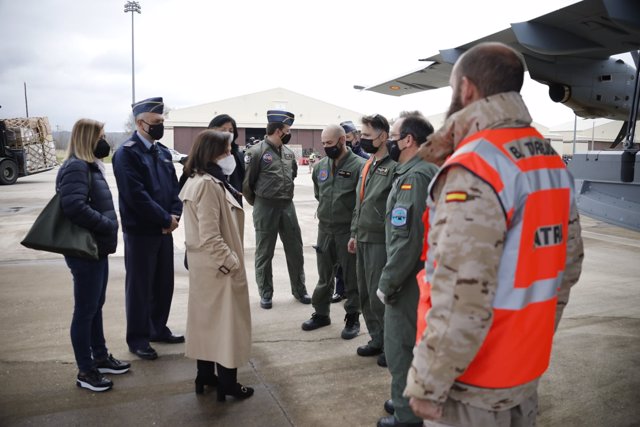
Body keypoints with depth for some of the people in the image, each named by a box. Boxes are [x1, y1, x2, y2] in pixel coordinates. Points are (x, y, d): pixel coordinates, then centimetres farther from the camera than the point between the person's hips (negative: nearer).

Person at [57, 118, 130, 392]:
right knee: (85, 311, 2)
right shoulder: (76, 167, -17)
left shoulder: (90, 166, 14)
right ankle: (85, 371, 14)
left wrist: (108, 228, 4)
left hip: (97, 248, 10)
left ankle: (100, 357, 34)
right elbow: (74, 206, -31)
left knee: (96, 307, 19)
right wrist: (108, 226, -21)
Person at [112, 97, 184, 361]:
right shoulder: (127, 153, -13)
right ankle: (137, 338, 18)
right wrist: (166, 219, -16)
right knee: (139, 285, 4)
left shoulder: (163, 152, 11)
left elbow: (174, 187, 11)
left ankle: (158, 329, 31)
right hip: (140, 231, -7)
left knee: (164, 282, 15)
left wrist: (175, 215, -7)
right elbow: (136, 195, -21)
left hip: (164, 229, 7)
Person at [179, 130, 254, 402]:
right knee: (226, 322, 2)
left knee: (207, 318, 17)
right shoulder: (209, 185, -22)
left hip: (205, 265, 10)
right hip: (218, 266, -10)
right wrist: (232, 263, -18)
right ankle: (227, 384, 14)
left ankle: (205, 376, 29)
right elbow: (210, 237, -26)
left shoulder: (199, 181, 11)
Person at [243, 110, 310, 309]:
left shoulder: (288, 152, 7)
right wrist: (258, 203, 5)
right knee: (264, 253, 7)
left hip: (288, 206, 6)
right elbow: (246, 182, -8)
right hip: (266, 208, -6)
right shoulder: (257, 152, -12)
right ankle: (266, 294, 20)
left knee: (295, 250, 11)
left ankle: (299, 290, 26)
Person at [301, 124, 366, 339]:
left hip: (349, 230, -5)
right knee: (324, 275, 17)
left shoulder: (359, 166, -13)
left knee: (351, 276, 7)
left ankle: (353, 318, 22)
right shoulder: (320, 166, 6)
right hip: (324, 228, 6)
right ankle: (321, 313, 32)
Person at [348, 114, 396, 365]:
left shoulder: (394, 167, -15)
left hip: (380, 241, -9)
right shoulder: (368, 165, 14)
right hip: (363, 239, 9)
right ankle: (377, 339, 30)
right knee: (364, 295, 15)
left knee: (378, 296, -2)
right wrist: (354, 234, 20)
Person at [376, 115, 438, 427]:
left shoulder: (413, 177, -21)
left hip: (411, 279, -10)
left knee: (400, 346, 4)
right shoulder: (430, 171, 10)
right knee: (418, 342, 20)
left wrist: (387, 283, -18)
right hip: (425, 275, 10)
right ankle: (416, 400, 36)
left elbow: (406, 240, -27)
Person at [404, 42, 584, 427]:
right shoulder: (553, 162, 4)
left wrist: (428, 384, -17)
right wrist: (534, 338, 19)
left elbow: (462, 300, -29)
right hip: (527, 369, 8)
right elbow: (568, 263, 10)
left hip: (474, 382, -8)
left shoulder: (473, 168, -23)